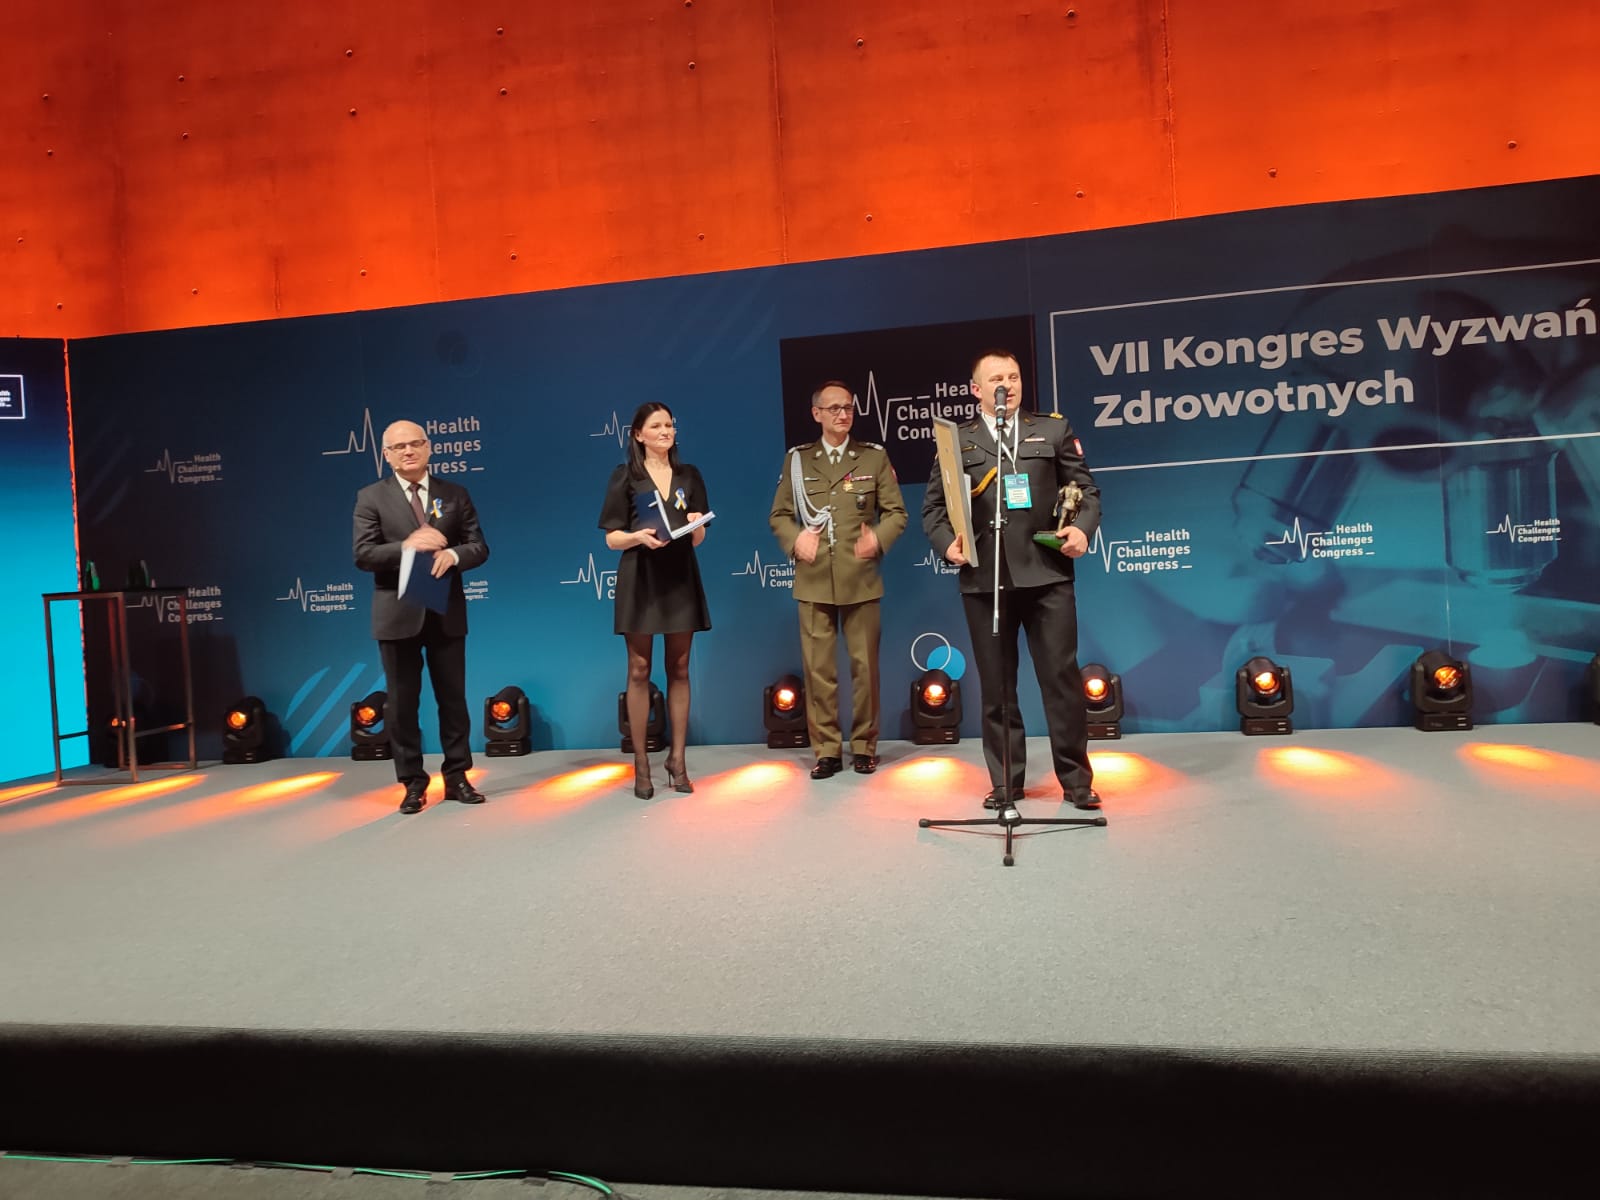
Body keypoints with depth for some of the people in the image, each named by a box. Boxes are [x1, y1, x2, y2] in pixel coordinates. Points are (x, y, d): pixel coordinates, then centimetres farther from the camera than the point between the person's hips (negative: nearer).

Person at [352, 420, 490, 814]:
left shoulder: (455, 494, 7)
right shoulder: (371, 497, 1)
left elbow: (479, 547, 3)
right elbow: (363, 555, -7)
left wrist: (452, 555, -18)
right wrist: (407, 546, -21)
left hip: (446, 613, 2)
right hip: (398, 614, -2)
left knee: (453, 698, 8)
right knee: (402, 702, 5)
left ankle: (456, 777, 18)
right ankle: (413, 783, 15)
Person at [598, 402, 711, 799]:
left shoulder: (689, 476, 9)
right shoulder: (624, 476, 1)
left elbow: (698, 539, 8)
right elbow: (612, 538, -2)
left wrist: (697, 525, -14)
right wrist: (638, 536, -21)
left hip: (680, 578, 3)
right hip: (639, 580, -3)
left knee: (679, 669, 6)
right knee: (639, 671, 0)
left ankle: (677, 760, 13)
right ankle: (641, 764, 7)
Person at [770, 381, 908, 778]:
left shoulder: (875, 456, 9)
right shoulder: (797, 459, 10)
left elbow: (896, 512, 7)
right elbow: (779, 515, 11)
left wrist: (879, 539, -10)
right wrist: (794, 539, -8)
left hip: (860, 579, 0)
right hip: (813, 581, 0)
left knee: (865, 665, 4)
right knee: (818, 668, 1)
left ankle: (864, 746, 17)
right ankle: (827, 750, 11)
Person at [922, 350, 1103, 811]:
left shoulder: (1054, 429, 13)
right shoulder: (956, 441, 10)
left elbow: (1085, 489, 10)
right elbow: (934, 507, 9)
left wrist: (1082, 527, -8)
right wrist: (946, 544, -8)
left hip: (1046, 572, 0)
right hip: (984, 579, 1)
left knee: (1062, 676, 0)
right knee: (996, 685, 7)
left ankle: (1076, 780, 11)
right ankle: (1006, 781, 18)